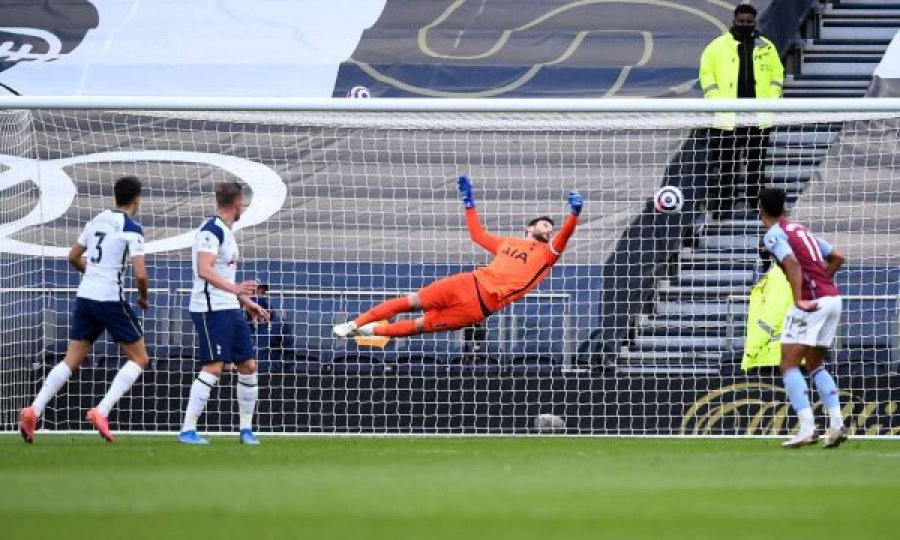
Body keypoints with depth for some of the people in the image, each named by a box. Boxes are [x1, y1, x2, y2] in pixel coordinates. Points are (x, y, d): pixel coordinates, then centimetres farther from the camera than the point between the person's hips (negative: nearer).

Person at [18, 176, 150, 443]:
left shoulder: (97, 220, 12)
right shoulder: (132, 228, -9)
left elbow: (73, 257, 21)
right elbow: (140, 273, -16)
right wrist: (143, 297, 4)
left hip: (85, 296, 7)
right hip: (110, 299, -6)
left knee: (71, 361, 9)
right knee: (139, 359, 6)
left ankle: (33, 411, -7)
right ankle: (101, 412, -9)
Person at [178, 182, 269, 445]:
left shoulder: (225, 231, 18)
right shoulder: (211, 230, -14)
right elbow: (205, 270, -26)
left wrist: (247, 302, 28)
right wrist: (235, 289, -38)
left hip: (230, 309, 10)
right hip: (211, 309, -10)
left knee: (248, 365, 8)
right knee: (213, 367, -14)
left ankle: (246, 428, 17)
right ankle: (188, 430, -13)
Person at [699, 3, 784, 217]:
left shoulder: (766, 47, 10)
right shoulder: (718, 46, 2)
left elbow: (777, 73, 16)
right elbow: (706, 74, 3)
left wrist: (772, 99, 3)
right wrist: (715, 100, -7)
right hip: (727, 117, -3)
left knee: (757, 164, 9)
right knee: (725, 166, -4)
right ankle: (721, 206, 0)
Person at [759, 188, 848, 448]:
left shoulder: (774, 235, -4)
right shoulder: (800, 230, 20)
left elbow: (792, 263, -21)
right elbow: (837, 258, 24)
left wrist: (799, 300, -24)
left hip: (812, 302, -8)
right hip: (833, 298, 8)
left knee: (789, 365, -4)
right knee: (815, 366, 20)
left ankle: (807, 427, -19)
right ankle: (836, 424, 7)